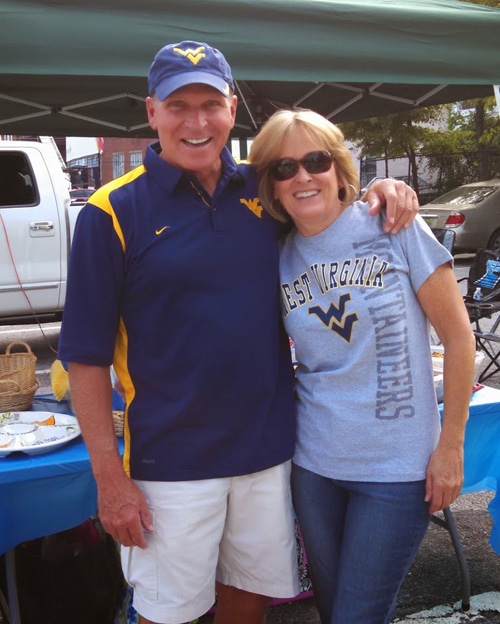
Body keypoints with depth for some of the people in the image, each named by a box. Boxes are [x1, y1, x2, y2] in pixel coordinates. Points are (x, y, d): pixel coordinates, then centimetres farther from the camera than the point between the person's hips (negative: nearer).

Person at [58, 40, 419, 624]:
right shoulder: (112, 213, -10)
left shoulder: (261, 191, 2)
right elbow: (86, 356, -8)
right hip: (171, 462, -3)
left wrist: (380, 192, -3)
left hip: (268, 450, 4)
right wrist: (109, 476, -11)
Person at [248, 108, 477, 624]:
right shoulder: (279, 260, 1)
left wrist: (450, 447, -7)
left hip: (398, 468, -4)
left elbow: (457, 336, -7)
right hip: (314, 463, 4)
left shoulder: (395, 225, -10)